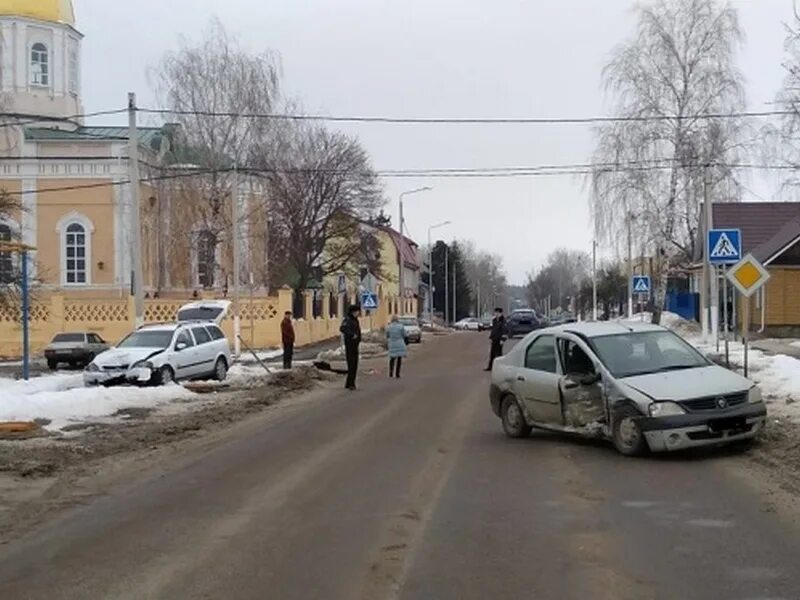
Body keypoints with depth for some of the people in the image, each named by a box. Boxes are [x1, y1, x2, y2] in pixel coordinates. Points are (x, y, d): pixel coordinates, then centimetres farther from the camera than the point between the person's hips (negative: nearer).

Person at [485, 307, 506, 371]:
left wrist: (502, 339, -19)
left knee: (499, 353, -1)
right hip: (494, 339, 7)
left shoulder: (503, 321, -11)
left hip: (499, 339, -7)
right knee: (492, 353, 10)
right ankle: (490, 367, 15)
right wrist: (491, 337, 15)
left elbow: (503, 330, -15)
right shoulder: (494, 320, 12)